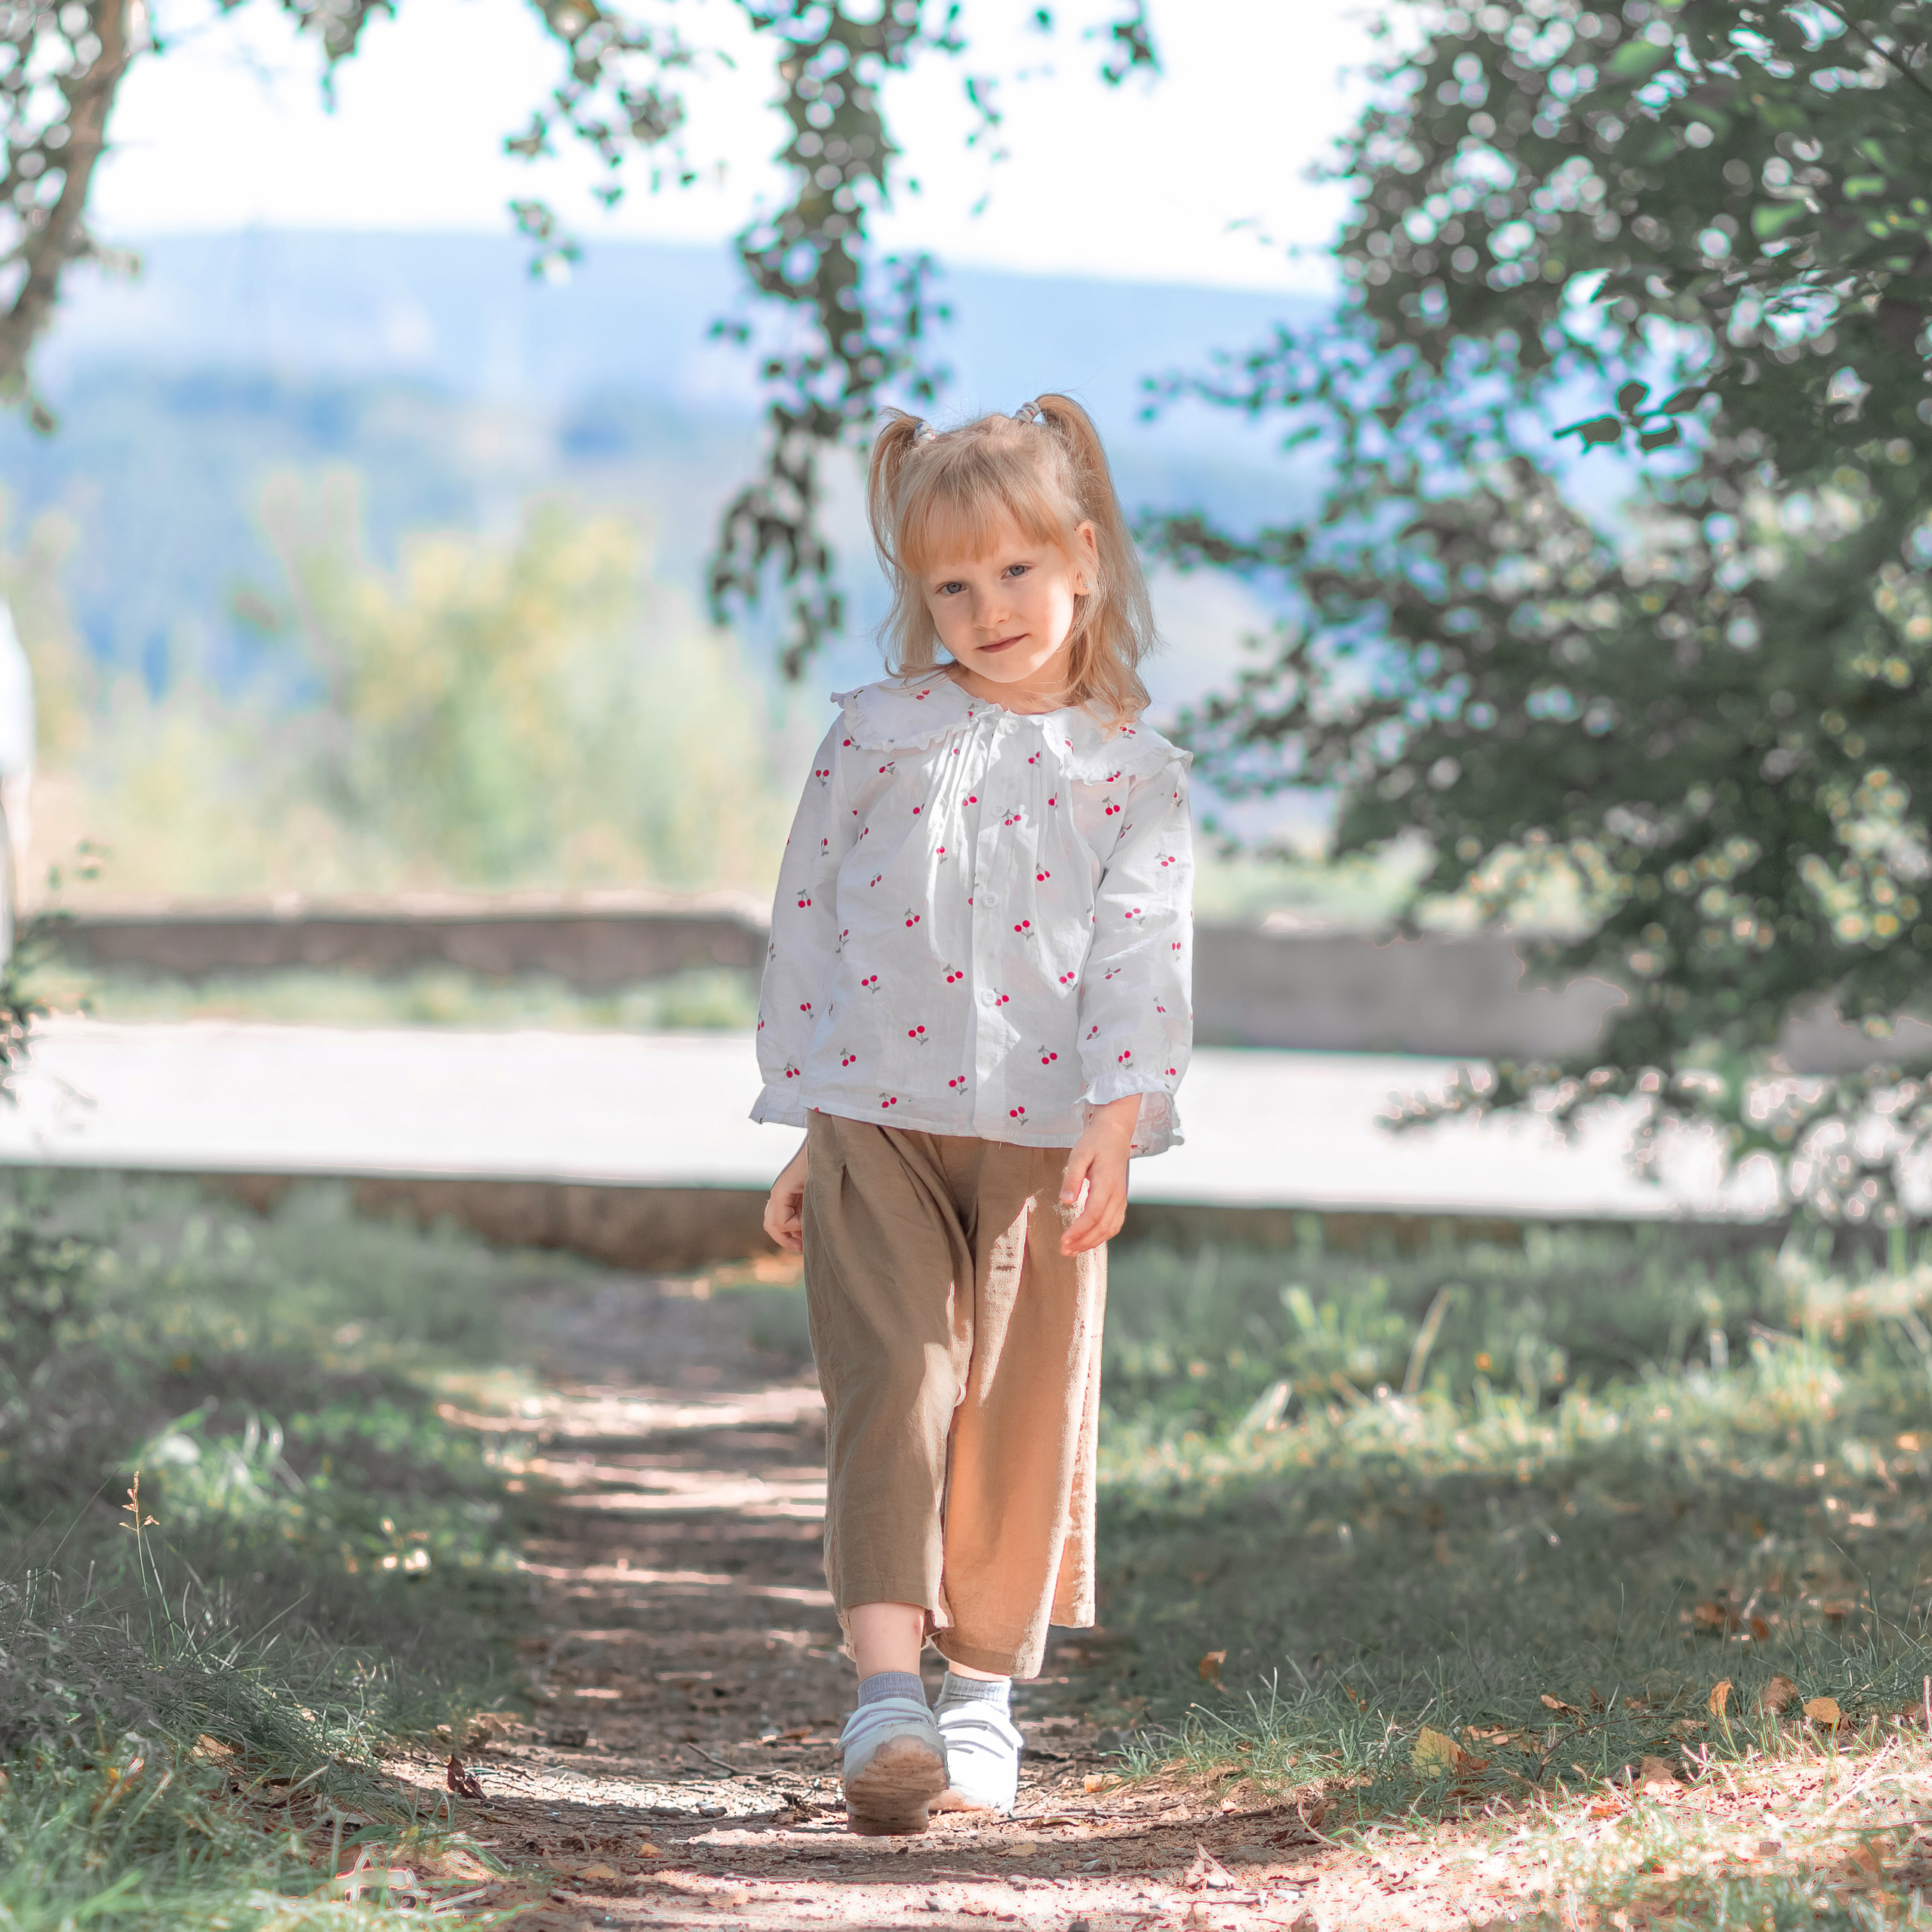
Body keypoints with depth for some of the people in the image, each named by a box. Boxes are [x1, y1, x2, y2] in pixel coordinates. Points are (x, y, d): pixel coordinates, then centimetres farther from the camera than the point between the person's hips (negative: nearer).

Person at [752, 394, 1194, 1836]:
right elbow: (808, 915, 11)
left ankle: (985, 1690, 19)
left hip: (1041, 1136, 0)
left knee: (1025, 1413, 5)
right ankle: (887, 1695, -17)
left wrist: (1115, 1128, -17)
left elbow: (1144, 955, -3)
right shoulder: (881, 732, 8)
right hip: (878, 1124, 0)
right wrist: (805, 1134, 8)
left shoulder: (1133, 771, 5)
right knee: (893, 1387, -11)